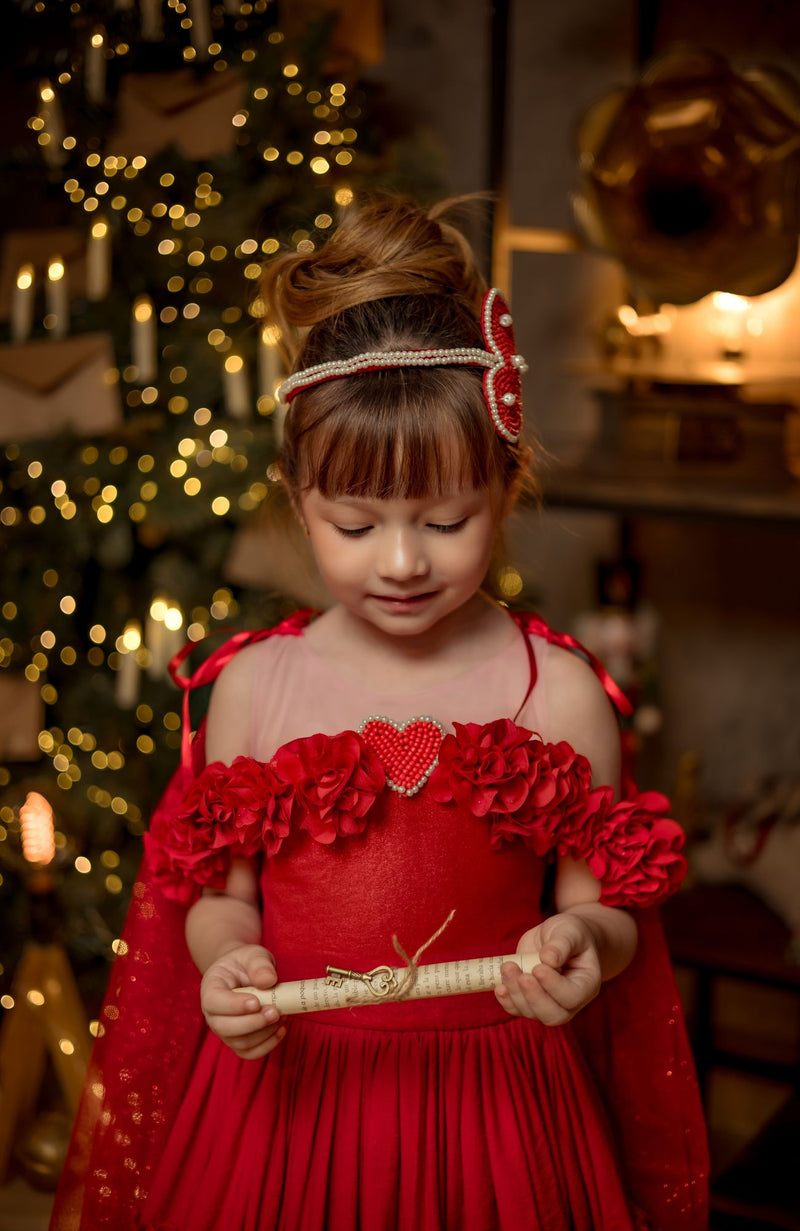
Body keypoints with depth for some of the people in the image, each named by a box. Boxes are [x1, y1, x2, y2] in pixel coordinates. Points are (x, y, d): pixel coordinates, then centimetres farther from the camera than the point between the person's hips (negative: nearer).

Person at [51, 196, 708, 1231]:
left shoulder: (558, 692, -9)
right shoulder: (255, 684, -4)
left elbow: (602, 905, -1)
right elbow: (218, 895, 5)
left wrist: (584, 942, -23)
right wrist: (228, 962, -16)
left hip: (490, 1111, -1)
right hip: (287, 1095, 1)